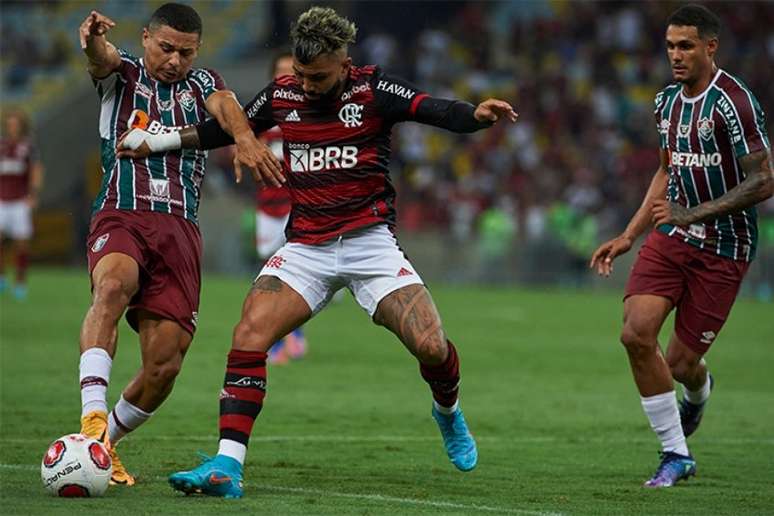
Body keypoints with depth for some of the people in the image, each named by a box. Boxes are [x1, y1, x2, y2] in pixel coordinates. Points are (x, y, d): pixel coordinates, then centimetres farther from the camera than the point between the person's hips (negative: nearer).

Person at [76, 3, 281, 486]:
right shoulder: (123, 75, 12)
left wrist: (244, 138, -32)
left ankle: (106, 445, 17)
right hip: (121, 217, -3)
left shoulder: (201, 84, 17)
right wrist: (93, 39, -39)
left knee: (164, 365, -7)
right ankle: (92, 420, -44)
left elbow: (225, 106, -6)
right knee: (113, 284, -37)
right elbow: (102, 57, -13)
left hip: (180, 230, 3)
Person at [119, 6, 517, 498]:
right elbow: (224, 130, 20)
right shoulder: (281, 95, 3)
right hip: (306, 248, 2)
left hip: (370, 241, -2)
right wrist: (156, 140, 13)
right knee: (250, 332, -21)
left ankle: (449, 414, 23)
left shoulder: (372, 90, -7)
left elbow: (436, 111, -21)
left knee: (431, 347, -14)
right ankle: (226, 466, -22)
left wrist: (478, 114, -42)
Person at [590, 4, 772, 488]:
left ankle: (699, 392, 38)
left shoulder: (733, 102, -17)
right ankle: (676, 454, 0)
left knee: (681, 363, -3)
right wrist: (628, 236, 18)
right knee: (637, 334, -14)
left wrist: (693, 214, -22)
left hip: (724, 248, -6)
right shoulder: (668, 99, 8)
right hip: (673, 236, 6)